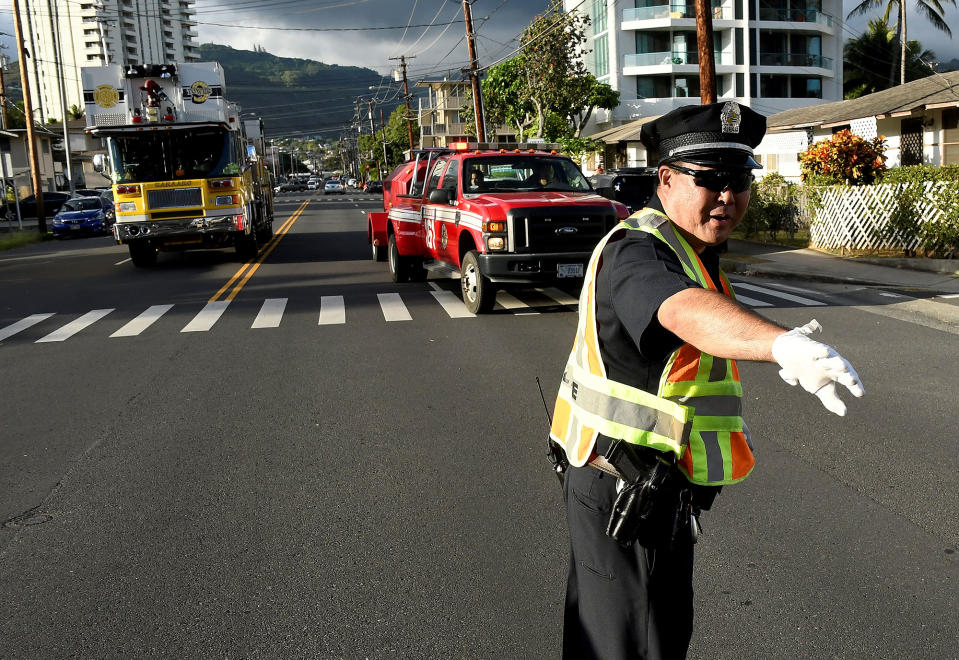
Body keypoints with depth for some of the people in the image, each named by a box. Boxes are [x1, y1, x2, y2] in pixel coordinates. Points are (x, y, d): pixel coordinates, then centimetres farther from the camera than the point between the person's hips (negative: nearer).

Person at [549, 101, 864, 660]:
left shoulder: (692, 249, 10)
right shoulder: (638, 252, -24)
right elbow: (688, 312, -48)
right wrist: (782, 344, -65)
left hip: (663, 487, 10)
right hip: (620, 492, -10)